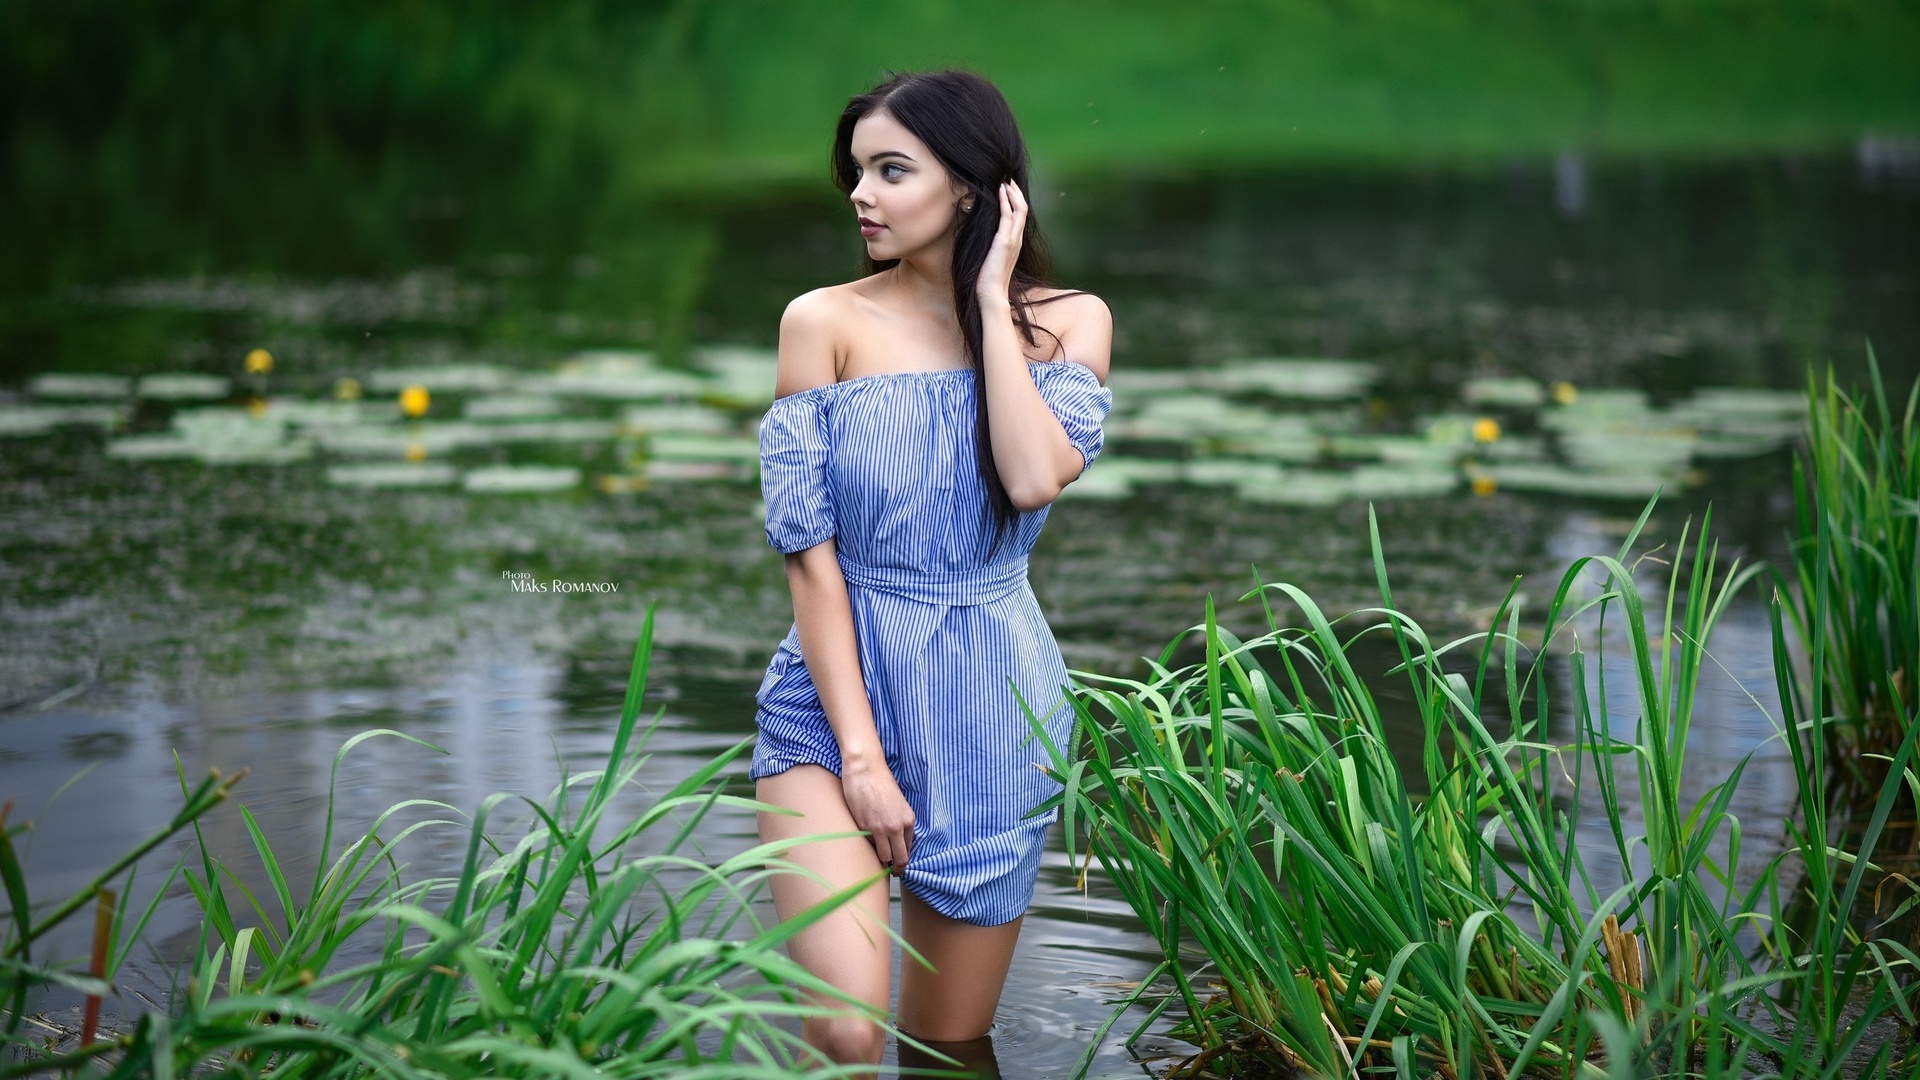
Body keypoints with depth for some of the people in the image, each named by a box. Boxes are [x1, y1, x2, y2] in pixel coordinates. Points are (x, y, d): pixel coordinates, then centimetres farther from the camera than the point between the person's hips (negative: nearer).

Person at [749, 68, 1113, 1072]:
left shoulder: (1068, 320, 1)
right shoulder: (825, 322, -5)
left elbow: (1033, 477, -19)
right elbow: (811, 553, -8)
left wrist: (992, 298, -12)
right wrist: (860, 754, -14)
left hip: (990, 701, 2)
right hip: (840, 688, -2)